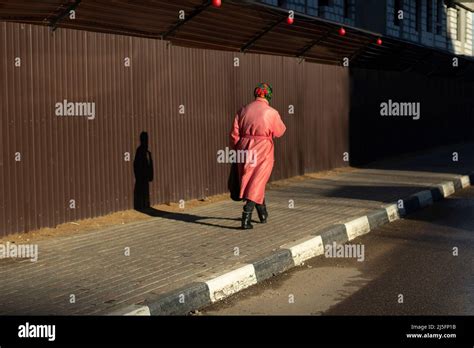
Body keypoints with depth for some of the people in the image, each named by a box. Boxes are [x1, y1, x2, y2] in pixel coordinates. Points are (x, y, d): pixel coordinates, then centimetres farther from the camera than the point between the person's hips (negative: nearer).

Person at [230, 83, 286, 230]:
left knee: (248, 181, 18)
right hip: (263, 151, -4)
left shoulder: (243, 111, 4)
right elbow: (279, 132, 9)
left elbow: (234, 134, 3)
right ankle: (246, 218, -13)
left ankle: (263, 214, 33)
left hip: (245, 150, 4)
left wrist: (237, 150, 14)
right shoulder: (272, 113, -7)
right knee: (256, 184, -1)